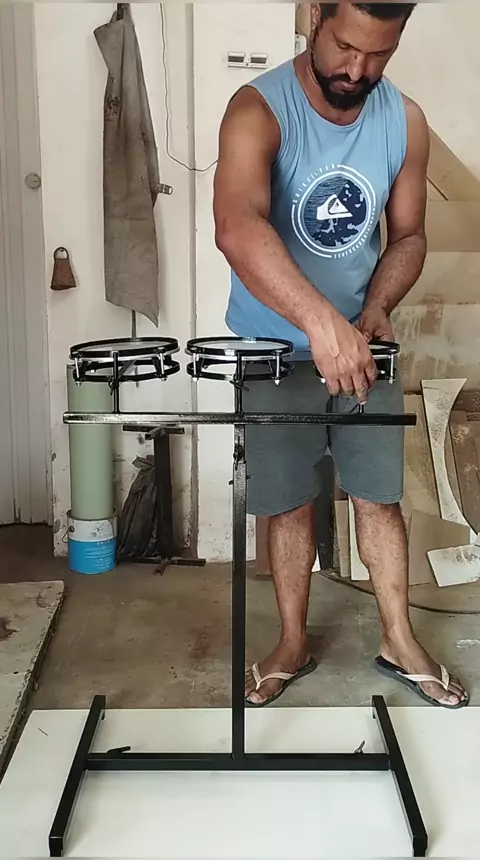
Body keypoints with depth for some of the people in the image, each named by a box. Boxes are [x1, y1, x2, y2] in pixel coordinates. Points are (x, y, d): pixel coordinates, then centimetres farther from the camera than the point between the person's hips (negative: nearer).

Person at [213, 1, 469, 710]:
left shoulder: (405, 122, -5)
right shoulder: (258, 110, -20)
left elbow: (409, 234, 5)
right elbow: (237, 228, -38)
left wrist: (376, 306, -16)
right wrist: (321, 320, -51)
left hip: (362, 340, 3)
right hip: (276, 345, -3)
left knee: (380, 495, 10)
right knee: (290, 502, 8)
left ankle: (399, 643, 28)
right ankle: (293, 647, 28)